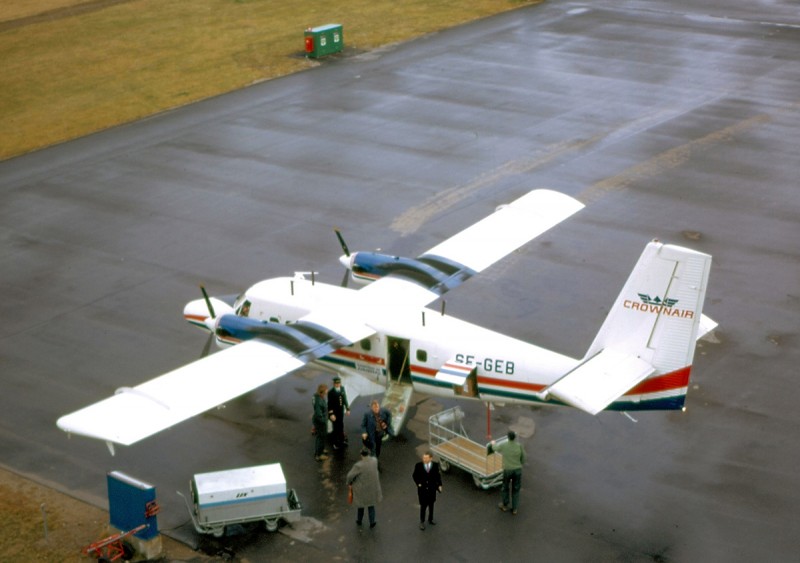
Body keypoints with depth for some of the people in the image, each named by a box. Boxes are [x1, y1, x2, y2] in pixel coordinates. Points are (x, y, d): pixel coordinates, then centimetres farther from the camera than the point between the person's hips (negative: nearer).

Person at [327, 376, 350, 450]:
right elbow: (329, 404, -18)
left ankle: (341, 440, 33)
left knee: (341, 426, 17)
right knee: (336, 427, 1)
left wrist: (347, 409, 9)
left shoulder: (342, 389, -2)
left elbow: (345, 399, 8)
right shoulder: (331, 392, -18)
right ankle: (335, 443, 14)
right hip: (334, 412, -5)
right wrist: (331, 414, -22)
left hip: (341, 411, 5)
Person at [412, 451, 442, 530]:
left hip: (432, 489, 2)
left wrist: (439, 485, -3)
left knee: (431, 505, 19)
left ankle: (430, 519, 39)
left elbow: (438, 475, 1)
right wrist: (418, 483, -11)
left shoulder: (435, 465, -13)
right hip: (422, 489, -2)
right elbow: (414, 475, -2)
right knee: (423, 506, 5)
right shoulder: (418, 465, -17)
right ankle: (422, 522, 22)